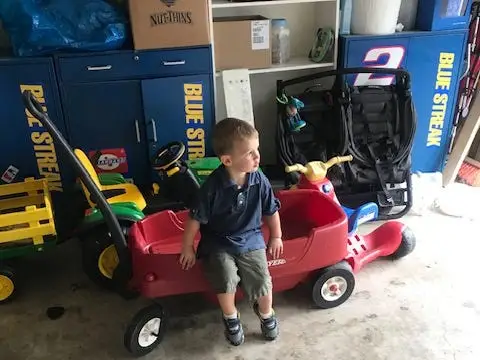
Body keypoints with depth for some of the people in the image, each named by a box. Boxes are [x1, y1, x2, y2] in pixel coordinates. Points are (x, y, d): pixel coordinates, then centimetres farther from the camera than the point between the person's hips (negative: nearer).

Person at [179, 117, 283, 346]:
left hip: (250, 240, 2)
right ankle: (230, 317, 9)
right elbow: (196, 218, -11)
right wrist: (187, 248, -3)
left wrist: (276, 237, 12)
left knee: (262, 282, -11)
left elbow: (271, 210, 5)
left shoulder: (259, 181, -12)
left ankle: (266, 313, 25)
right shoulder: (213, 186, -21)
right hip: (218, 243, -2)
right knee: (227, 280, -24)